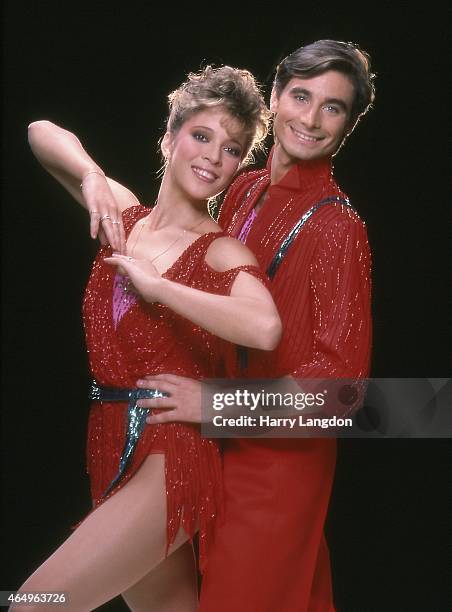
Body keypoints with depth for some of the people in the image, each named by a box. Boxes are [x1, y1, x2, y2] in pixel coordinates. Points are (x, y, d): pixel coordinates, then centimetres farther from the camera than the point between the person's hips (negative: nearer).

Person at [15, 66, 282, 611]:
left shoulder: (222, 253, -10)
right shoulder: (125, 215, 6)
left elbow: (265, 328, -32)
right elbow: (42, 132, 14)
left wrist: (155, 285, -23)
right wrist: (90, 176, -7)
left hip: (169, 459, -6)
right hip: (111, 453, 6)